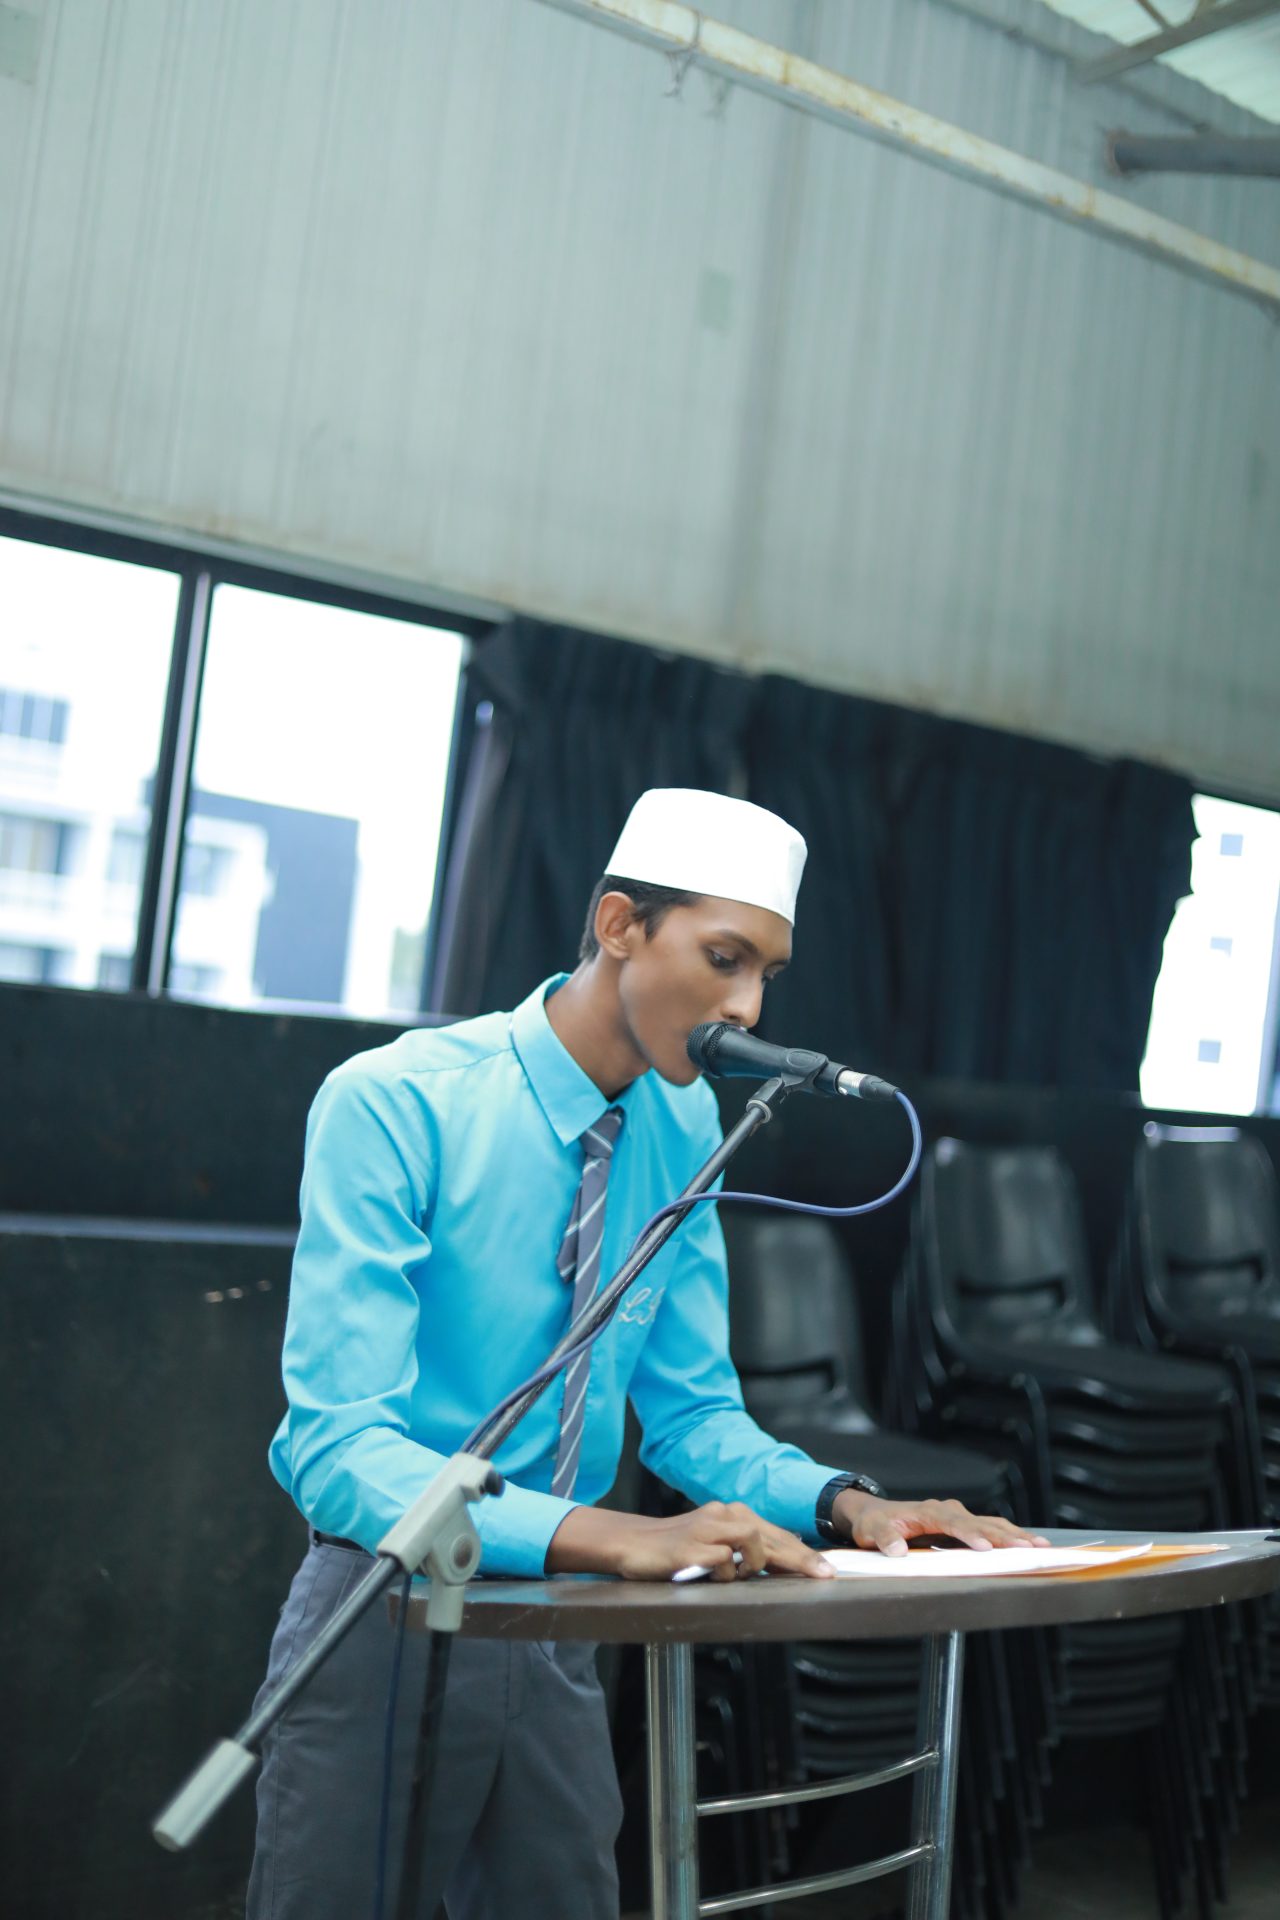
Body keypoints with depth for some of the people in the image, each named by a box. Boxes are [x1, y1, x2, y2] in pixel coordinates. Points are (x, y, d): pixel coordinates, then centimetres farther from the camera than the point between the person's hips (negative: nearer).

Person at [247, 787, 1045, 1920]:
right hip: (390, 1612, -6)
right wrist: (610, 1537, -39)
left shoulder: (684, 1126, -1)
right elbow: (339, 1444, -28)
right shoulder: (392, 1104, -21)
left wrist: (842, 1503, -15)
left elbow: (693, 1411, 5)